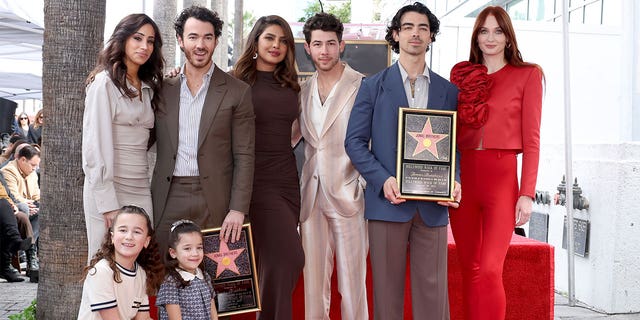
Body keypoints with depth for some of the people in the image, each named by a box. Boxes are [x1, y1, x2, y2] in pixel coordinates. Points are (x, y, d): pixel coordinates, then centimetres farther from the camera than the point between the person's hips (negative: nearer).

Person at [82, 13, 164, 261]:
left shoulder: (148, 87, 15)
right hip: (108, 188, -6)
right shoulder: (105, 82, -6)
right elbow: (95, 146, -11)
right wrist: (107, 203, -16)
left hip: (141, 191, 6)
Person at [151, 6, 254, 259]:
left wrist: (238, 209, -9)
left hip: (214, 201, -2)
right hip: (168, 198, 2)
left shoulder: (237, 92, 1)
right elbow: (150, 145, 15)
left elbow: (244, 156, -2)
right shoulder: (163, 88, 10)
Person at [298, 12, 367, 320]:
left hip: (348, 193, -5)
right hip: (311, 195, 5)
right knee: (313, 274, 10)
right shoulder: (304, 91, 11)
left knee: (351, 278, 2)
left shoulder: (363, 86, -7)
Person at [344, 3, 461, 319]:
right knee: (387, 291, 4)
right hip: (387, 201, -1)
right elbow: (355, 141, 1)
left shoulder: (448, 91, 13)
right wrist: (383, 180, -13)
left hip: (432, 206, 2)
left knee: (433, 292, 2)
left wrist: (454, 182, -8)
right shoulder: (373, 86, 7)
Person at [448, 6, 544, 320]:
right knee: (469, 269, 8)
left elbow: (531, 138, -1)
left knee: (489, 271, -14)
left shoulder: (527, 75, 4)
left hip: (502, 178, -3)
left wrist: (527, 194, -8)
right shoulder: (463, 75, 12)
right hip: (462, 178, 4)